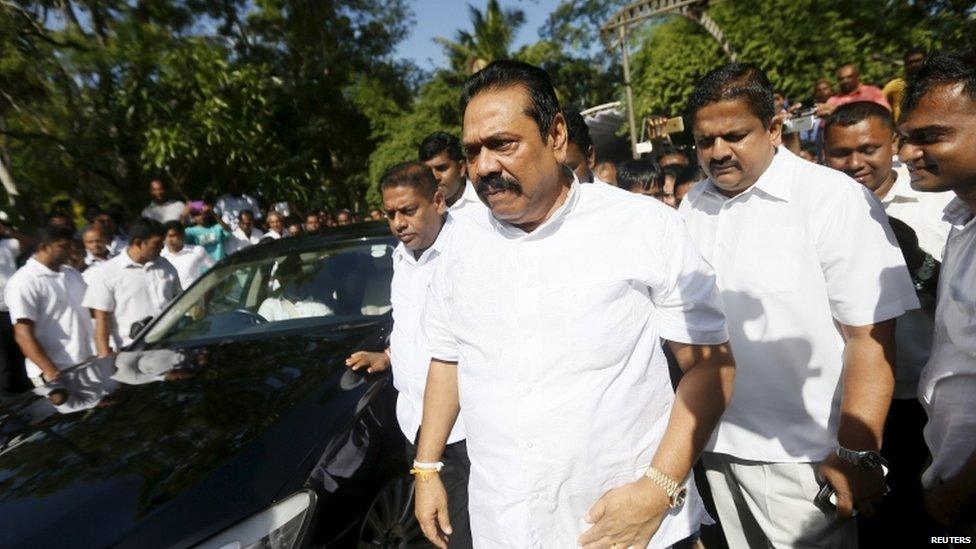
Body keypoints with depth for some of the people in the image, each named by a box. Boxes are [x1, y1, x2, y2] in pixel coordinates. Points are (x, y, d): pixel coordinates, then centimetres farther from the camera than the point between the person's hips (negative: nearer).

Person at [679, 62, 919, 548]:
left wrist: (857, 454, -15)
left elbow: (870, 335, -14)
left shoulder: (832, 198, -13)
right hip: (715, 441, 5)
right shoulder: (692, 205, 4)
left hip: (800, 455, -5)